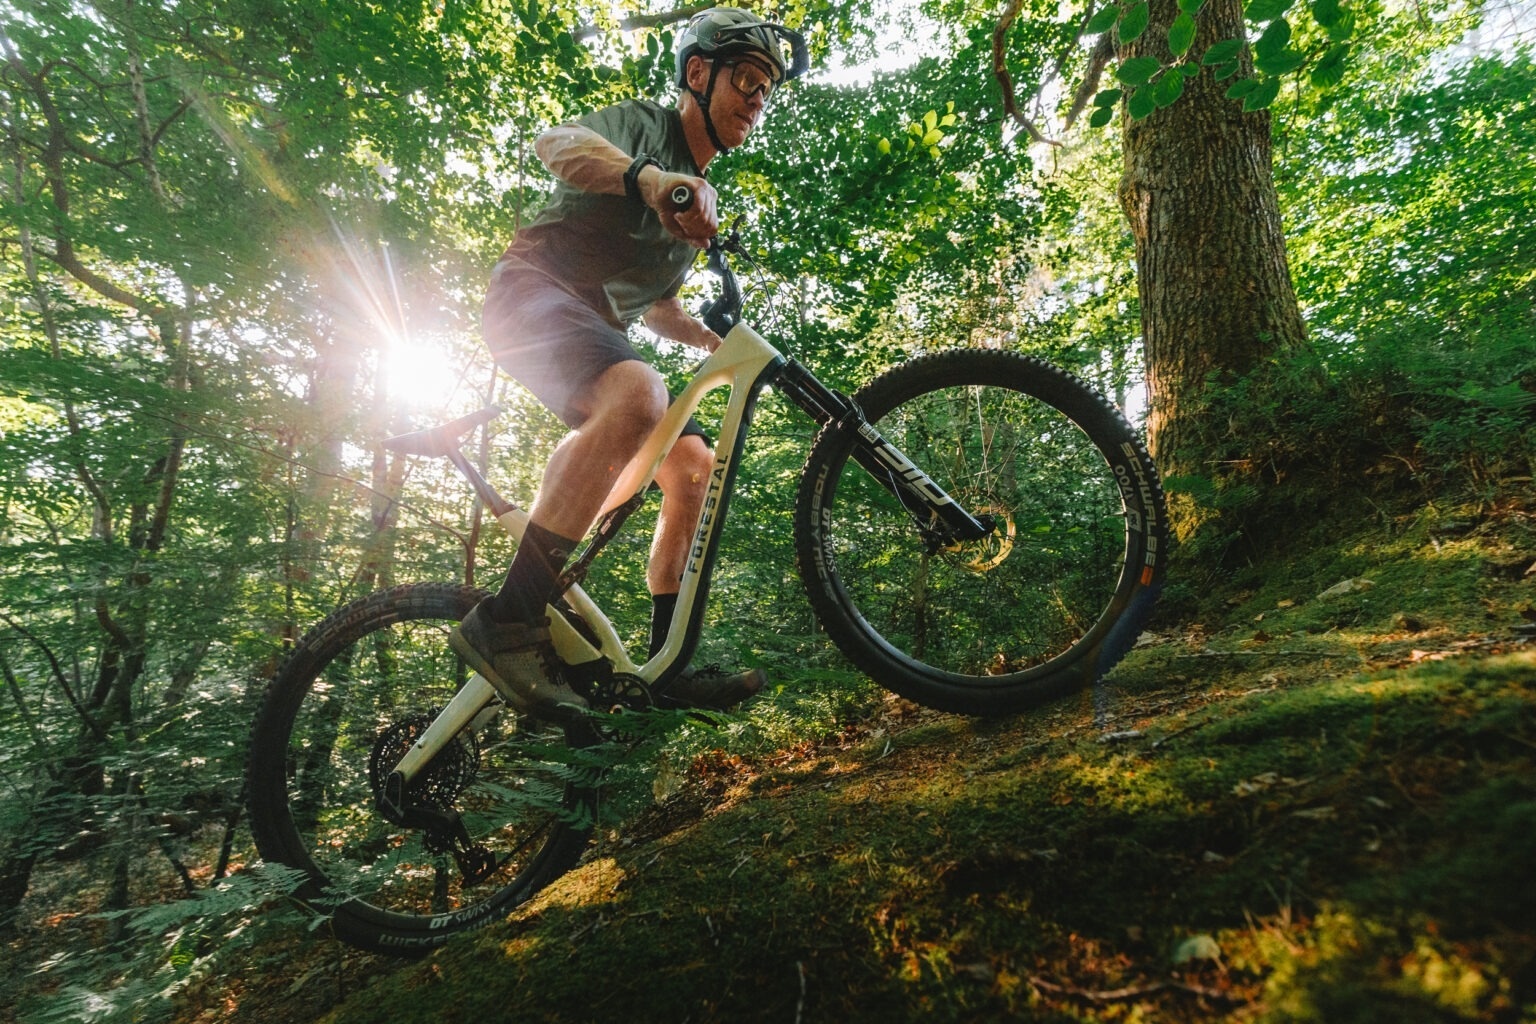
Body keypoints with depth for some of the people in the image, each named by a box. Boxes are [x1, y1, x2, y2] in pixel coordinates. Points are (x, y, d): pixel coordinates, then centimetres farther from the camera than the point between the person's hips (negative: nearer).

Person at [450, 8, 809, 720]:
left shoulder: (702, 202, 24)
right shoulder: (645, 123, 1)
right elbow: (556, 142, -22)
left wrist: (718, 341, 11)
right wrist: (646, 176, -42)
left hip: (597, 327, 8)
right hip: (534, 289, -8)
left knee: (693, 463, -6)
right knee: (637, 395, -37)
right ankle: (507, 620, -35)